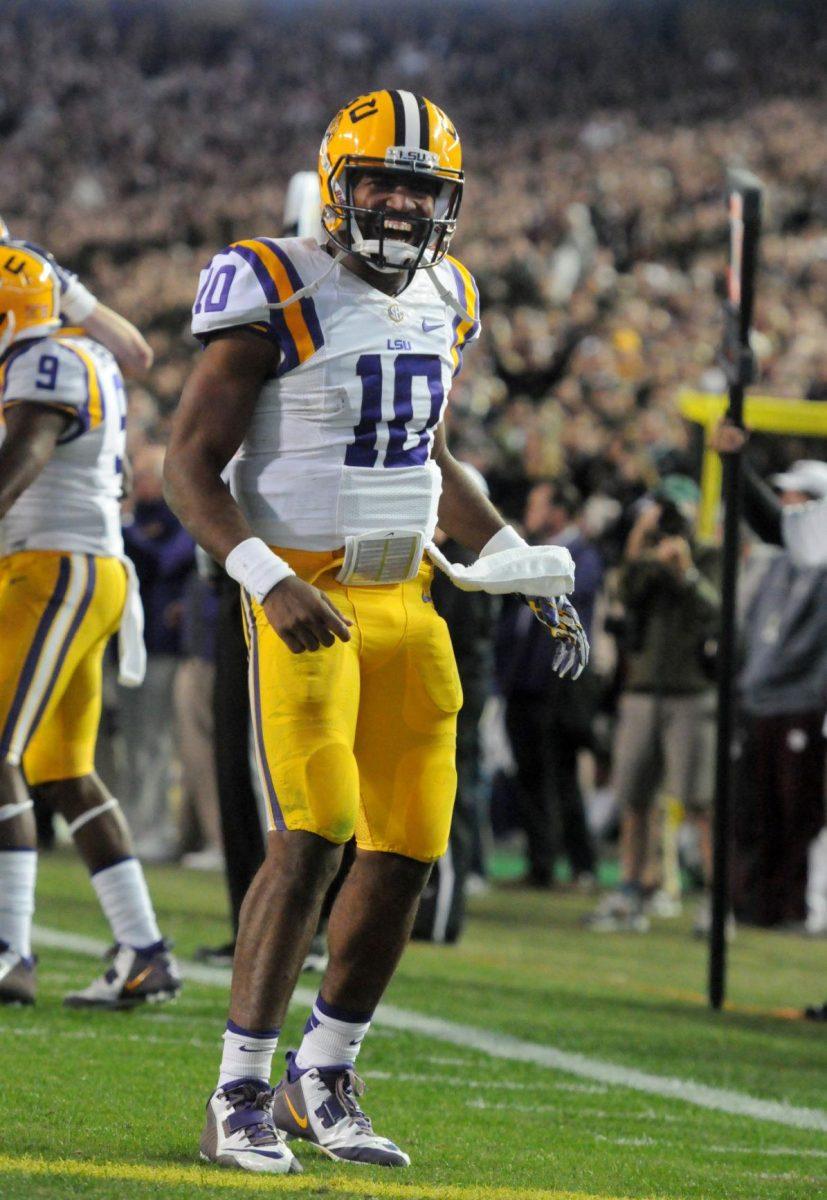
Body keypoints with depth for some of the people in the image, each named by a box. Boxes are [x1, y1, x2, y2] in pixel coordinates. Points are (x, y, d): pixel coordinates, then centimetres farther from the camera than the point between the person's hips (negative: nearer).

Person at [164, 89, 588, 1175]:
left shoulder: (441, 303, 10)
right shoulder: (281, 295, -12)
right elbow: (192, 464, -12)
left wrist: (524, 573, 16)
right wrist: (271, 583, -25)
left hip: (408, 602, 7)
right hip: (307, 605, -7)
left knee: (409, 845, 5)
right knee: (312, 836, -17)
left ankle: (325, 1081, 20)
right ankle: (241, 1100, -10)